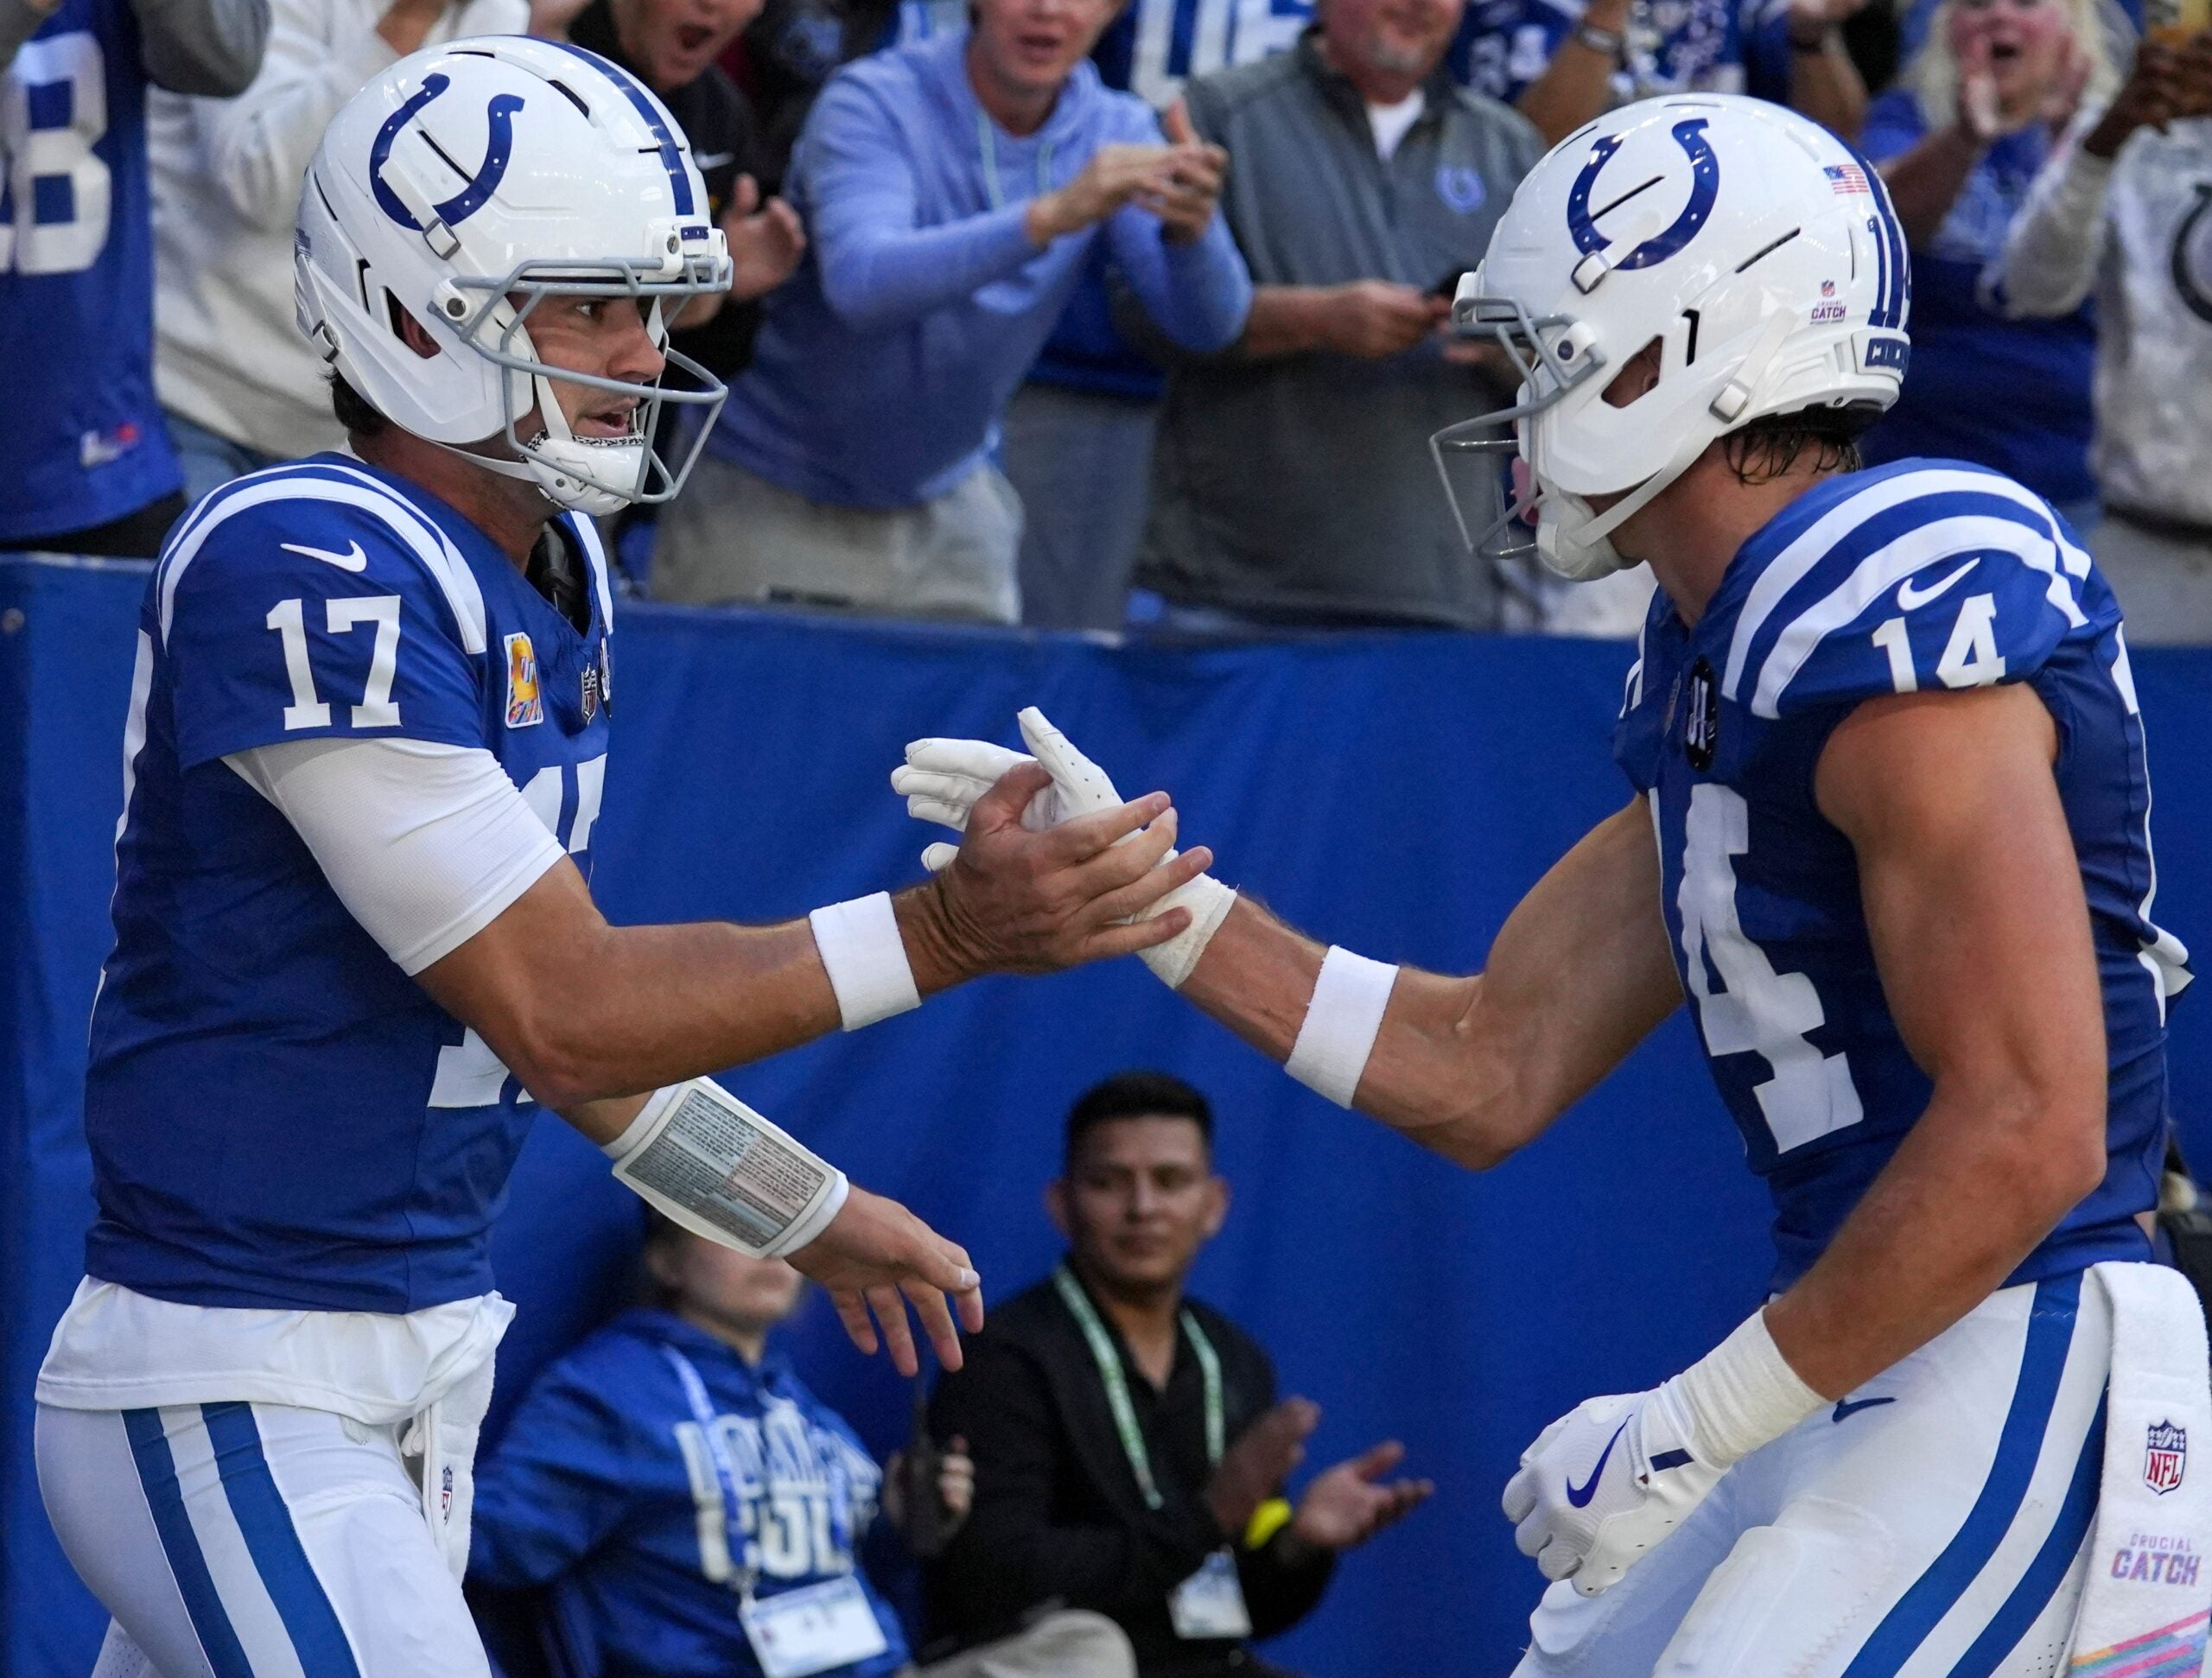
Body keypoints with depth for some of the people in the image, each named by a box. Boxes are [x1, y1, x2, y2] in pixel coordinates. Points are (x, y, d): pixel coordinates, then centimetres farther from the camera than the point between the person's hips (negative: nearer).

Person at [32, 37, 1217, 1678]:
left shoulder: (551, 576, 10)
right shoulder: (307, 573, -20)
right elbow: (556, 1014, -20)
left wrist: (806, 1212, 27)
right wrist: (946, 932, -24)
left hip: (428, 1356, 9)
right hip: (235, 1401, -9)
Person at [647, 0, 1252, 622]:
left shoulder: (1115, 131, -5)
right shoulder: (875, 103, -18)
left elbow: (1209, 324, -16)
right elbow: (860, 284, -37)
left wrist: (1192, 229, -39)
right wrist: (1052, 215, -49)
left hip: (946, 501, 4)